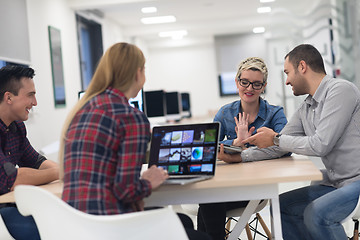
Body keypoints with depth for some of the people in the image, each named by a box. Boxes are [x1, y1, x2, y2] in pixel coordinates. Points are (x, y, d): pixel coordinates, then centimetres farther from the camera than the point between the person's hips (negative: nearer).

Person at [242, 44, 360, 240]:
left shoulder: (340, 90, -14)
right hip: (335, 183, 9)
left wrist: (276, 139, -10)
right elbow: (276, 148, 15)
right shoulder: (305, 110, 14)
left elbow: (321, 145, -21)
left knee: (315, 214, -30)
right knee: (280, 207, 9)